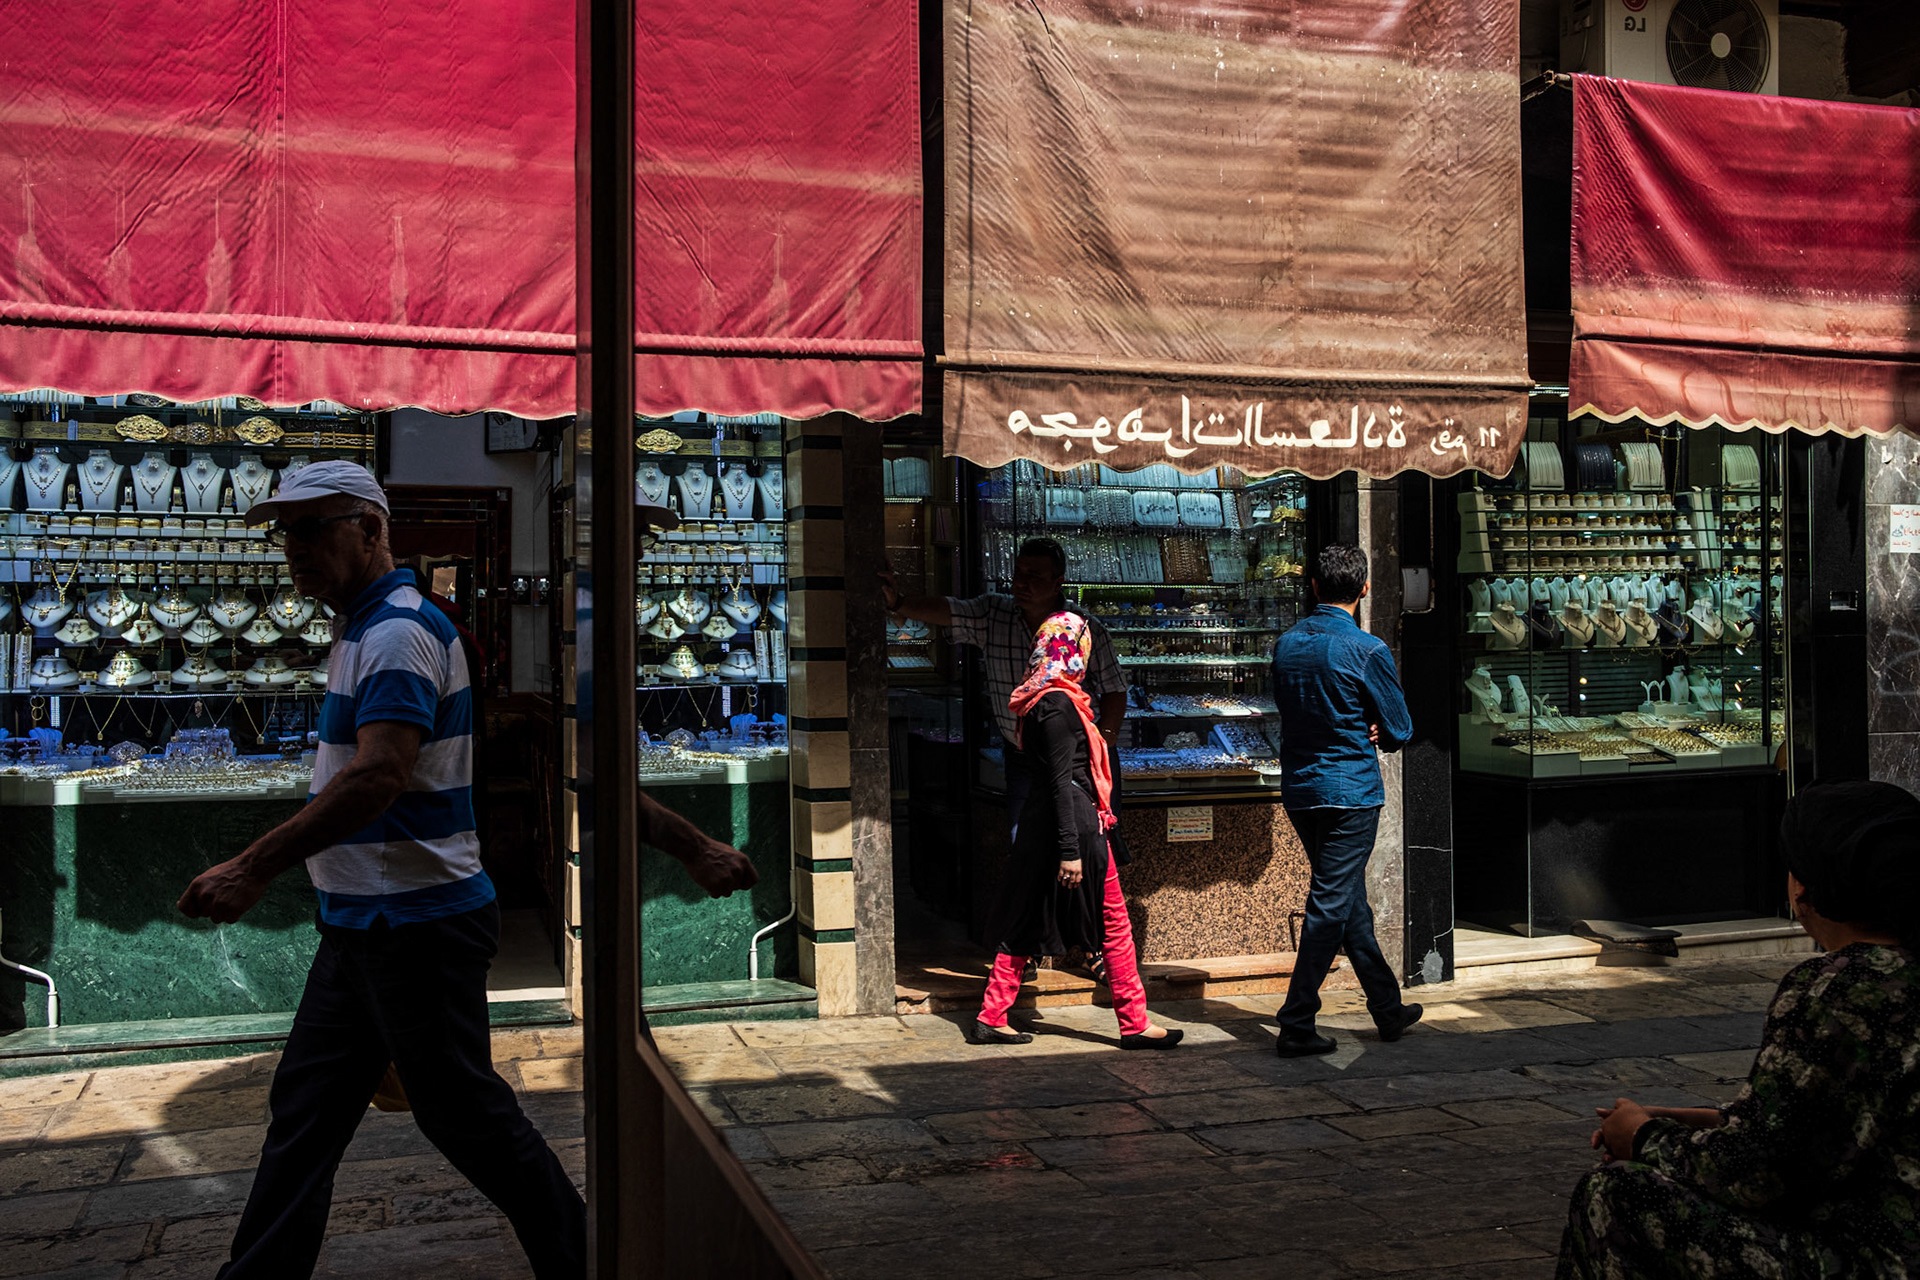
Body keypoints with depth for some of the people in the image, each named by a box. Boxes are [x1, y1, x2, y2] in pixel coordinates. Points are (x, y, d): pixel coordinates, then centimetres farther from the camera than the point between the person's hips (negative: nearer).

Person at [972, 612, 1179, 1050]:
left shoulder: (1039, 700, 11)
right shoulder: (1059, 704, -17)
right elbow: (1061, 780, -21)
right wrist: (1069, 850, -22)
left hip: (1041, 821, 10)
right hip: (1074, 819, -10)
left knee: (1026, 923, 11)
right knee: (1114, 923, 2)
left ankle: (991, 1018, 13)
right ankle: (1134, 1024, 10)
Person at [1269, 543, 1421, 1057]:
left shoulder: (1286, 643, 5)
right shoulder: (1367, 650, -13)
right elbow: (1400, 731, -7)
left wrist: (1360, 731, 4)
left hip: (1299, 792, 7)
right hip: (1351, 792, -6)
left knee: (1349, 902, 16)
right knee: (1331, 906, -2)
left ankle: (1388, 1009, 28)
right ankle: (1296, 1025, -1)